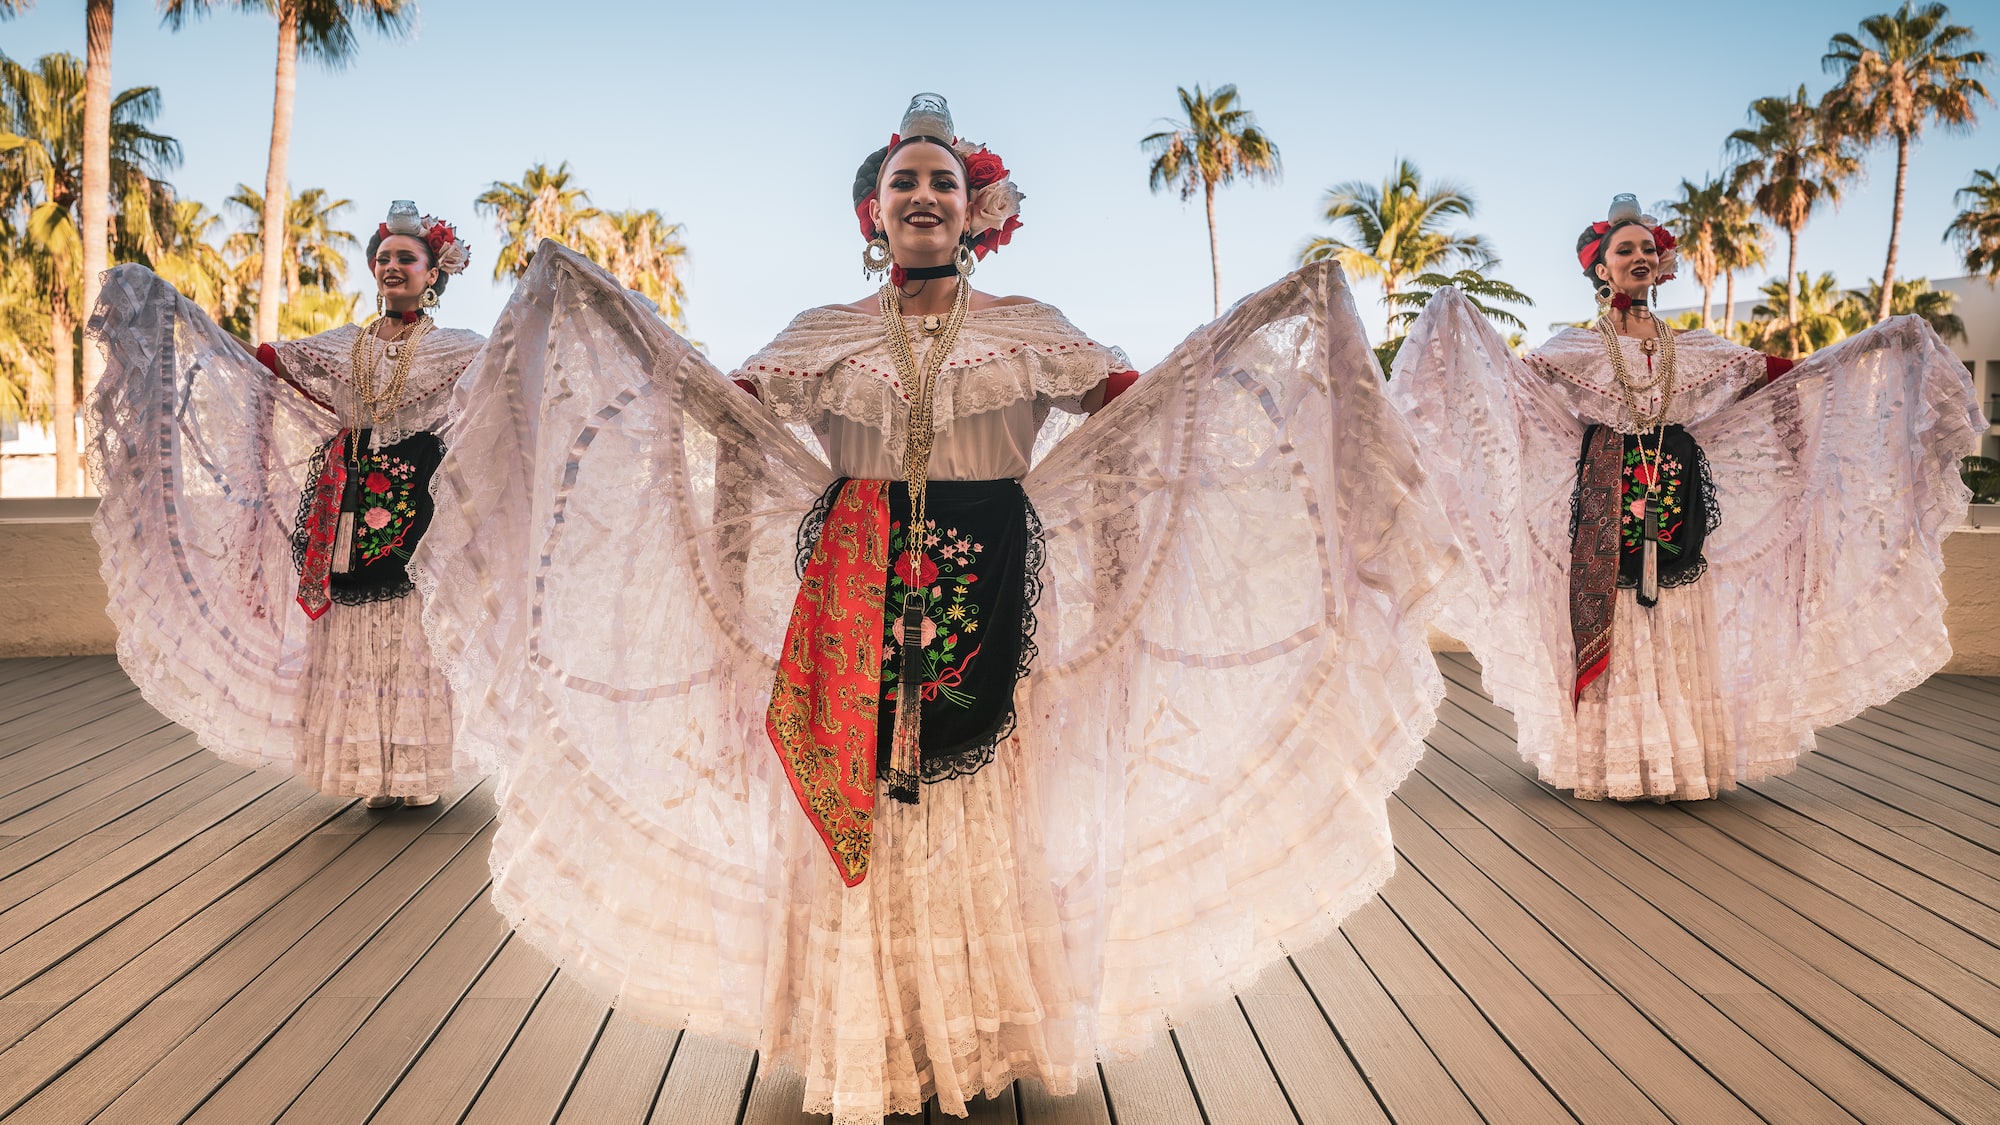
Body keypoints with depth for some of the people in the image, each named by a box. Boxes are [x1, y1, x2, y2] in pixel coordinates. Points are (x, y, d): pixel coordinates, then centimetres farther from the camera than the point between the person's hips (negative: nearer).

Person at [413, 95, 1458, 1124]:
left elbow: (1136, 400, 8)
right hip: (856, 595, 1)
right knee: (857, 801, 1)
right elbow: (724, 407, 10)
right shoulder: (827, 333, 12)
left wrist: (1270, 318, 3)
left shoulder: (1027, 329, 10)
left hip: (986, 592, 0)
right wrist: (608, 309, 6)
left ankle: (984, 1034, 18)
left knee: (983, 810, 1)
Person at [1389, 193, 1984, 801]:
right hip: (1606, 496, -3)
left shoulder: (1692, 349, 13)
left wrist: (1874, 346, 13)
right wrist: (1464, 325, -23)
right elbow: (1512, 377, -9)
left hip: (1677, 494, 3)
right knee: (1610, 620, -5)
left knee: (1679, 628, 2)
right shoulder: (1578, 348, 3)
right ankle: (1611, 762, 3)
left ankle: (1680, 761, 11)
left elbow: (1778, 373, 16)